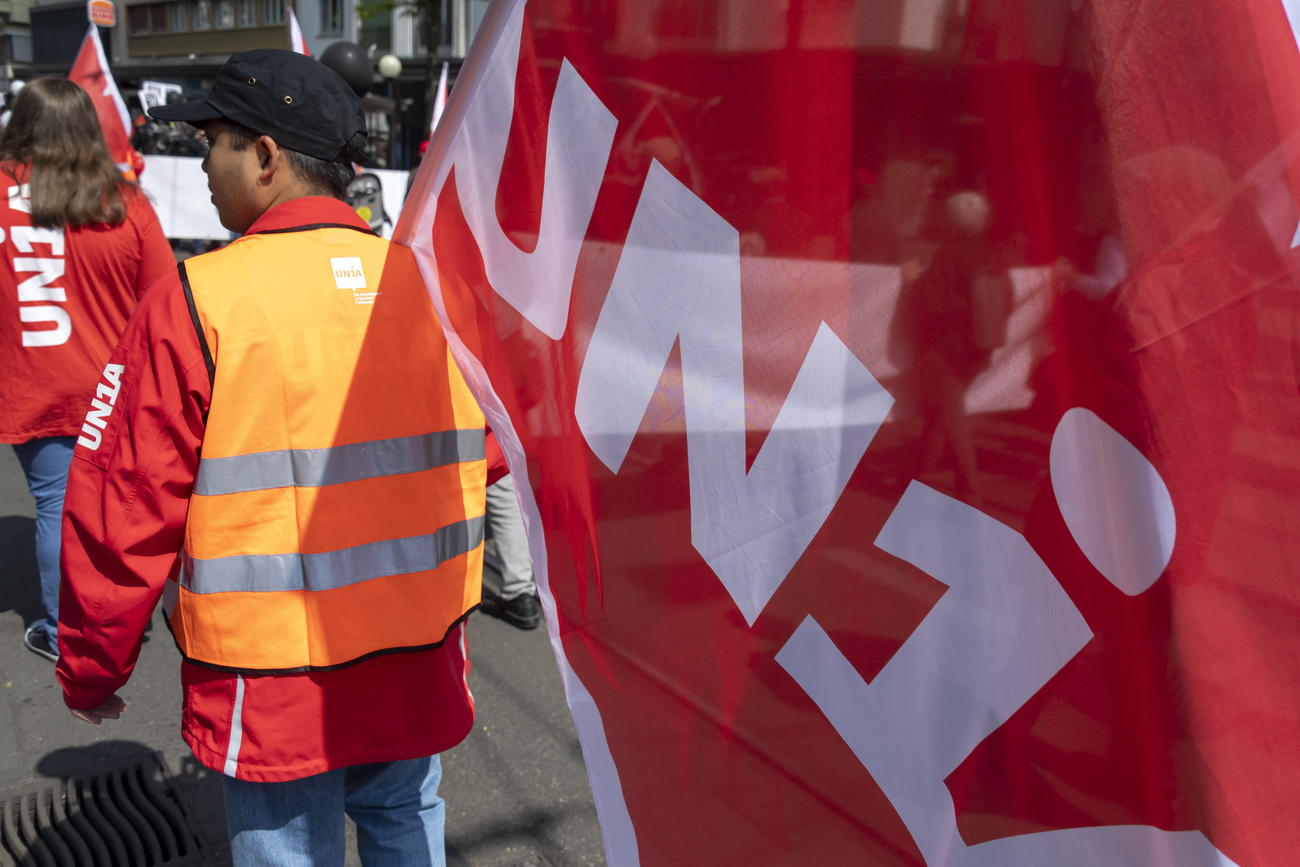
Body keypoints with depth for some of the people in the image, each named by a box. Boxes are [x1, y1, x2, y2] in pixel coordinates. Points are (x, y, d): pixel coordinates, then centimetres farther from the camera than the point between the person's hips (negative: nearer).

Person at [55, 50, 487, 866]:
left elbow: (124, 513, -11)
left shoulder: (198, 302, -15)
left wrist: (91, 670, 4)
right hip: (420, 671, 4)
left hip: (275, 685, -4)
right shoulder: (428, 284, -3)